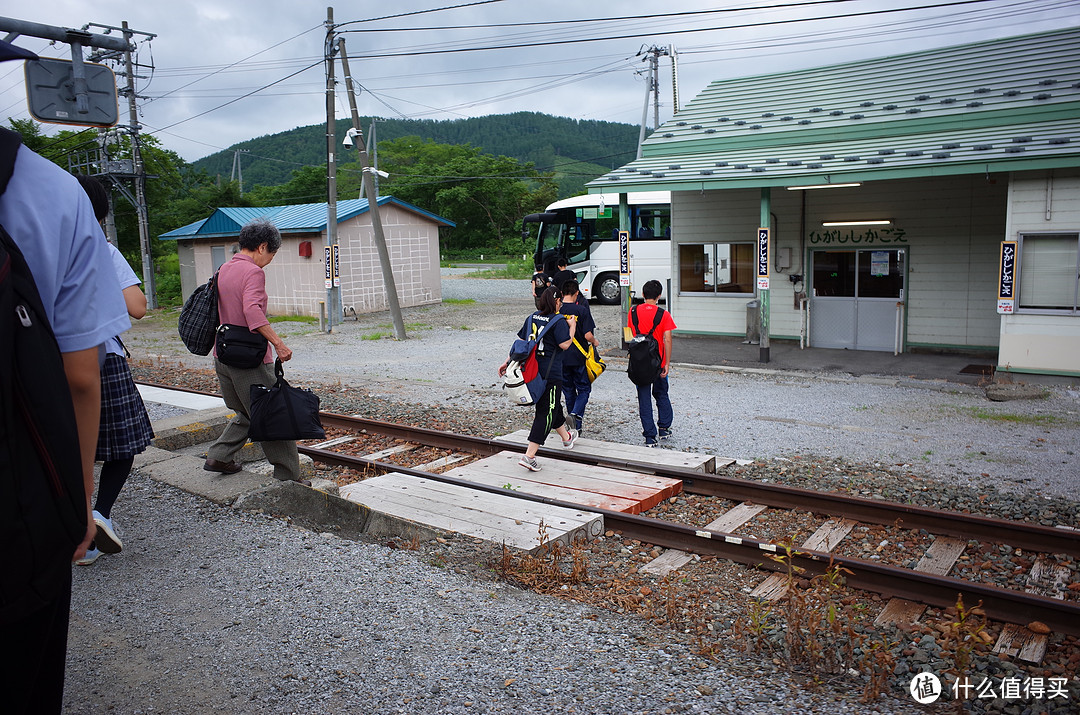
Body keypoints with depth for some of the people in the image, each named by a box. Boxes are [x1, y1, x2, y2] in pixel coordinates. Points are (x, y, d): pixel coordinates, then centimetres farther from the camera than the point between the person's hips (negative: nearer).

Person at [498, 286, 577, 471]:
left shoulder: (532, 318, 9)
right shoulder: (558, 321, -11)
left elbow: (520, 341, 10)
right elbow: (565, 344, -15)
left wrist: (508, 362, 14)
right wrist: (572, 326, -1)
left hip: (531, 370, 8)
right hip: (550, 373, -8)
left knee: (553, 405, 26)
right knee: (546, 412, -3)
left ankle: (566, 437, 48)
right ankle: (529, 456, -9)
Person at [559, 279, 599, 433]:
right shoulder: (582, 310, -13)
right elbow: (588, 335, -17)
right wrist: (595, 342, 5)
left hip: (561, 358, 3)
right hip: (579, 357, -3)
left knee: (568, 391, 16)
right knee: (584, 389, 11)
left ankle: (576, 427, 24)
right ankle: (576, 413, -14)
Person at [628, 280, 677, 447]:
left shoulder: (633, 311, -1)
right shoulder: (664, 314, -10)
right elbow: (667, 340, -14)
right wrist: (667, 364, -10)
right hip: (658, 362, -1)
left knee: (644, 398, 5)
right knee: (661, 394, 20)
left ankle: (650, 437, 4)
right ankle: (664, 428, 26)